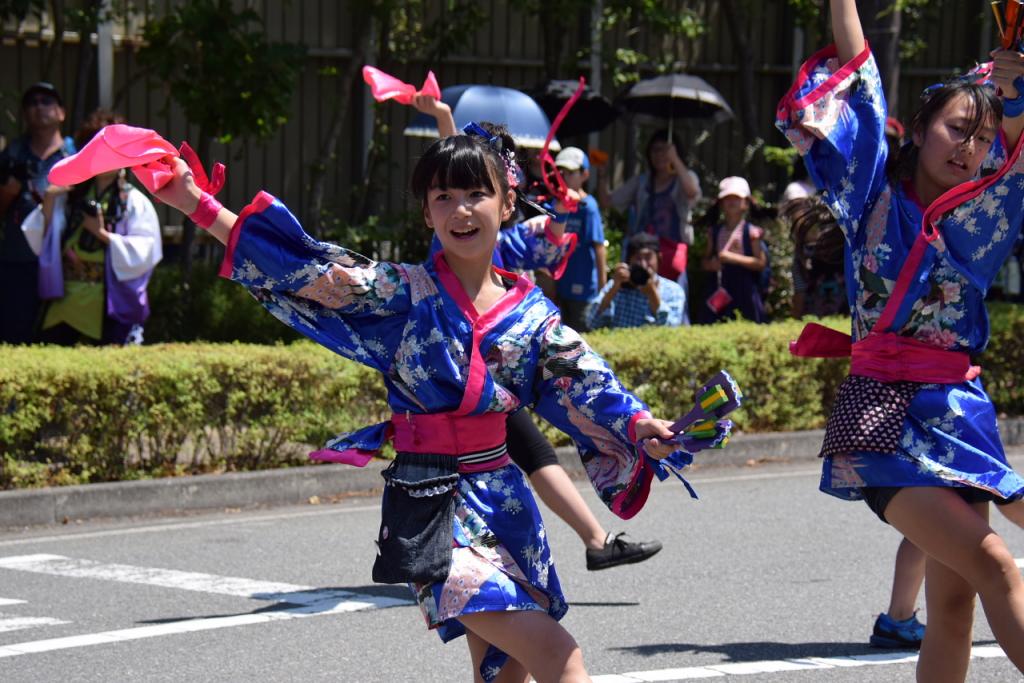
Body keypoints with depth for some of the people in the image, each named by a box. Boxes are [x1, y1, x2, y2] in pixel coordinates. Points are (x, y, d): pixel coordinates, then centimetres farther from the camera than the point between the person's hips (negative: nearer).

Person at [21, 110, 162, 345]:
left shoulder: (136, 203, -1)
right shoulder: (69, 196, 10)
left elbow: (144, 254, -11)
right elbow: (38, 243, 6)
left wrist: (103, 234, -14)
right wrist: (48, 202, -6)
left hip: (110, 308, -4)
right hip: (64, 303, 4)